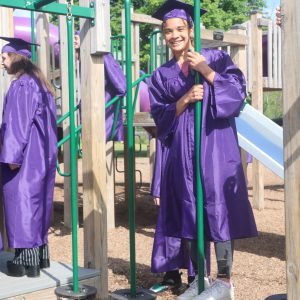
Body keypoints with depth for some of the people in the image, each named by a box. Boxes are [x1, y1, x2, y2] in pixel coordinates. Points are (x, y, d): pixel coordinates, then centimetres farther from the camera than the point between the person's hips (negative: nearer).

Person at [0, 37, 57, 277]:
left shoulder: (21, 85, -14)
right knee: (37, 202, 13)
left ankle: (27, 260, 1)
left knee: (22, 202, -4)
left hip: (26, 156, -9)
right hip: (41, 154, 9)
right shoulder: (39, 83, 15)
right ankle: (40, 255, 21)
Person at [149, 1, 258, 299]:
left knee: (217, 208, -7)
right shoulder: (161, 75, 14)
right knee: (189, 213, 4)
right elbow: (160, 116, 5)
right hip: (181, 152, 3)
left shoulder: (215, 58, 8)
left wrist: (205, 70, -12)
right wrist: (185, 99, -11)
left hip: (215, 146, -3)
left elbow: (238, 90, -4)